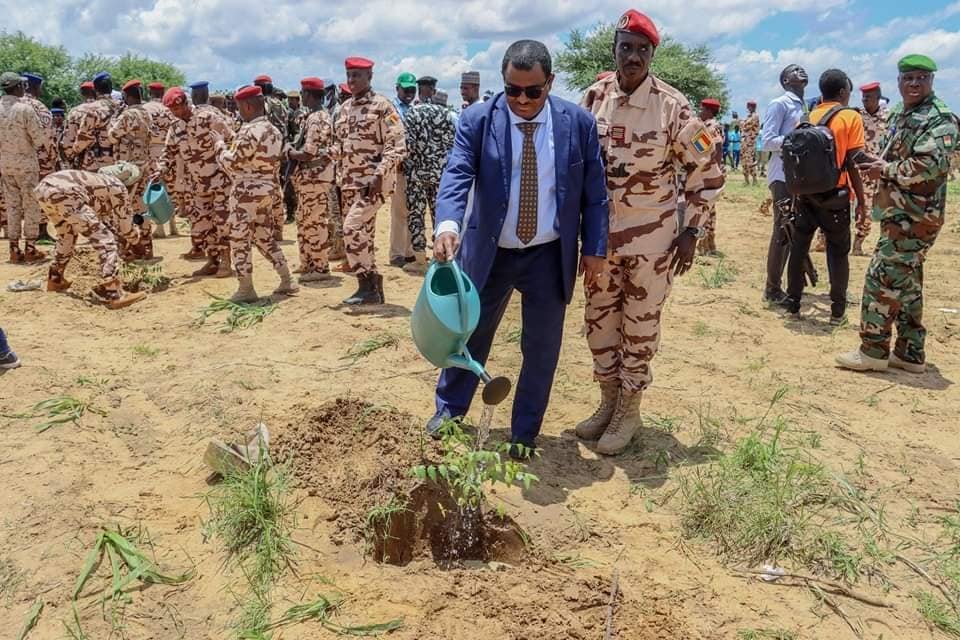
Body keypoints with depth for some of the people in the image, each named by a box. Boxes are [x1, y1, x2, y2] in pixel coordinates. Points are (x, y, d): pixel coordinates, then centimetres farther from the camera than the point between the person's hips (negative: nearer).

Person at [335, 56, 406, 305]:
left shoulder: (382, 106, -8)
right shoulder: (344, 108, 14)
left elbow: (397, 146, -14)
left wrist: (379, 175, -22)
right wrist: (341, 178, 14)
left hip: (374, 180, -7)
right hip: (350, 182, 8)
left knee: (352, 228, -18)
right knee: (363, 233, 9)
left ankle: (366, 286, -9)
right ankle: (373, 287, 17)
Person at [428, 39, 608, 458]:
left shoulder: (579, 123, -6)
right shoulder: (477, 120, -9)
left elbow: (594, 192, 1)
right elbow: (457, 174, -20)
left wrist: (595, 248, -2)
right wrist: (448, 224, -38)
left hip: (550, 256, 1)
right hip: (489, 251, 0)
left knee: (541, 348, 9)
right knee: (469, 333, 15)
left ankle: (524, 433, 27)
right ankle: (449, 408, 38)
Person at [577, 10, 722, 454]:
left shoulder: (672, 106, -11)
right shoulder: (594, 99, 1)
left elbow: (705, 169, -5)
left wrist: (691, 230, -8)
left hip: (651, 238, -4)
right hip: (599, 232, 4)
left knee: (640, 326, 6)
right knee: (598, 320, 12)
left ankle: (629, 410, 22)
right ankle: (608, 400, 31)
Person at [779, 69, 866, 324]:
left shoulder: (808, 117, 7)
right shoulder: (850, 117, -6)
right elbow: (852, 163, -9)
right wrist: (861, 200, -2)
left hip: (805, 193, 4)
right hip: (834, 195, -4)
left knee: (799, 247, 13)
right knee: (838, 252, 6)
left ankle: (793, 300, 18)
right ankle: (837, 308, 9)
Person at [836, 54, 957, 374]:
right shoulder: (899, 115, 15)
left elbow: (929, 167, -25)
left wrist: (885, 170, -14)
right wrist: (877, 163, 4)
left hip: (915, 217, -10)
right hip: (899, 213, 10)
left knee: (882, 278, -9)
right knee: (905, 282, 13)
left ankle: (874, 351, 1)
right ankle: (910, 353, 21)